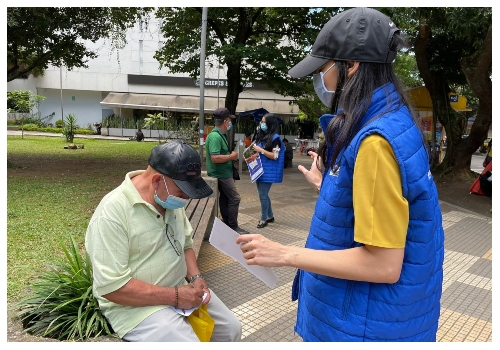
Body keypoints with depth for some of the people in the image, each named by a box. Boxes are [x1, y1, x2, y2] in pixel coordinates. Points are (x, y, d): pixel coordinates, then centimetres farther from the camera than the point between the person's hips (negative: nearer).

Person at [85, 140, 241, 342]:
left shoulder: (171, 199, 0)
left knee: (231, 329, 11)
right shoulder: (112, 212, -25)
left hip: (181, 289, 7)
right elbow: (111, 286, -26)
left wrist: (195, 277, -7)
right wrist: (175, 296, -25)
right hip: (137, 303, -7)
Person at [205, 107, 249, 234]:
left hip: (223, 173, 10)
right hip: (222, 174, -10)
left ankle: (227, 224, 24)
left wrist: (231, 156, 10)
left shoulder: (220, 134, 11)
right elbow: (215, 158, -30)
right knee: (235, 198, -6)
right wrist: (231, 156, -19)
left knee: (224, 198, 15)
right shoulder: (215, 136, -21)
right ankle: (233, 227, 1)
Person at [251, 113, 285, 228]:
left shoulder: (275, 138, -11)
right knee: (263, 194, 14)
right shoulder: (261, 135, 11)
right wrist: (254, 151, 2)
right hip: (259, 169, 8)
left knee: (263, 195, -5)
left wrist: (261, 150, -18)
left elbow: (275, 156, -15)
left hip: (268, 171, -8)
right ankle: (270, 216, 28)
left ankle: (263, 219, 9)